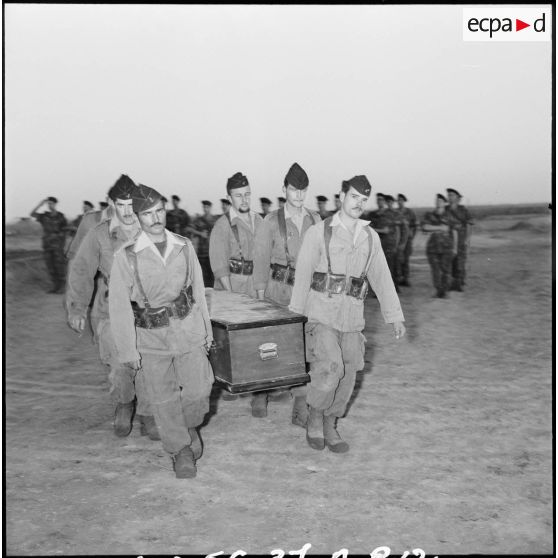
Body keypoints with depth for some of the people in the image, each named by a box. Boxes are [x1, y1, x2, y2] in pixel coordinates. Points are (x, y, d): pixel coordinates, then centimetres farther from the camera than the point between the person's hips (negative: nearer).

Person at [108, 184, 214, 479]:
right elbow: (119, 306, -8)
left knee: (199, 390, 3)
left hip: (188, 330, 2)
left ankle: (190, 426, 38)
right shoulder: (126, 256, -11)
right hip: (150, 338, -2)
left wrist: (207, 329, 13)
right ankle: (180, 449, 33)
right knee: (163, 399, 9)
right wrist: (128, 350, -7)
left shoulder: (184, 246, 0)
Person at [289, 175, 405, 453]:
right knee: (330, 368, -19)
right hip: (321, 312, -4)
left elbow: (382, 278, 10)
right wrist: (295, 316, -6)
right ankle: (315, 417, 8)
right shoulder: (319, 232, -4)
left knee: (347, 376, 6)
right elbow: (302, 276, -4)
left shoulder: (370, 237, 9)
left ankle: (329, 425, 27)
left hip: (352, 315, 5)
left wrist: (395, 316, 5)